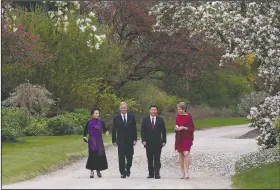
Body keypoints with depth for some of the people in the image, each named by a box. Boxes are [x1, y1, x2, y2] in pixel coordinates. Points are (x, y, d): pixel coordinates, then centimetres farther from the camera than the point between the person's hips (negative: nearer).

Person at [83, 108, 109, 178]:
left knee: (100, 155, 0)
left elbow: (104, 129, 9)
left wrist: (106, 131, -13)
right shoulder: (89, 122, 0)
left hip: (99, 141, 3)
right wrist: (84, 137, -6)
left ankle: (98, 170, 12)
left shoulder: (101, 122, 7)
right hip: (92, 141, -3)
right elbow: (85, 130, 5)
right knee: (92, 155, -6)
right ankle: (92, 171, 2)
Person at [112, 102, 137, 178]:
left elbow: (134, 129, 6)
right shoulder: (116, 118, 2)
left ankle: (128, 169, 27)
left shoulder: (132, 117, 5)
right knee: (121, 158, -2)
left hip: (130, 141, 1)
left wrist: (135, 139, 0)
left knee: (129, 157, 2)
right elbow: (114, 130, 4)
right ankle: (123, 173, 3)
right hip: (121, 141, -1)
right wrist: (114, 140, -1)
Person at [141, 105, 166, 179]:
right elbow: (143, 131, 4)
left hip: (157, 142, -1)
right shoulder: (145, 120, 6)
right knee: (149, 159, 5)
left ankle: (157, 174, -5)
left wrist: (164, 141, 1)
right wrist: (143, 140, -6)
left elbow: (163, 131, 7)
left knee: (157, 159, -4)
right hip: (148, 143, 1)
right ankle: (151, 174, 9)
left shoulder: (160, 120, 5)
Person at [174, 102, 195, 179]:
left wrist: (183, 128, -18)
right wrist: (176, 128, -2)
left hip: (187, 138, -5)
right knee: (180, 155, 6)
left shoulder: (188, 117, -7)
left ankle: (186, 172, -16)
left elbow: (192, 128, -7)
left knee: (186, 154, -17)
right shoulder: (178, 116, 8)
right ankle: (183, 172, 12)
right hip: (179, 138, 5)